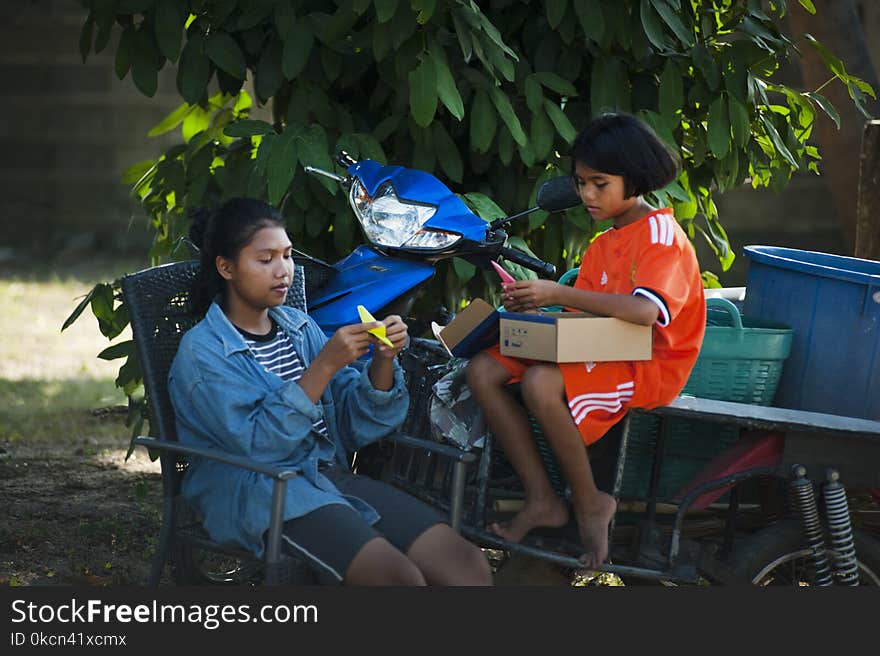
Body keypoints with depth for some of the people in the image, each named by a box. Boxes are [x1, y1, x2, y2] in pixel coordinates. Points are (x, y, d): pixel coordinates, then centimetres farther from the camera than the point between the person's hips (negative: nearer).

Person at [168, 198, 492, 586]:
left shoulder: (300, 327, 16)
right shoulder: (202, 352, -4)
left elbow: (359, 423, 13)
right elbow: (259, 443, -16)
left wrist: (382, 361, -6)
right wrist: (325, 366, -20)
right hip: (262, 492, -6)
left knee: (467, 564, -17)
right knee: (400, 578, -30)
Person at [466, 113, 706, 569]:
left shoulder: (662, 234, -11)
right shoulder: (601, 247, 18)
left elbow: (644, 310, -29)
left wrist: (559, 294, -29)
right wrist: (534, 309, -9)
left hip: (650, 366, -9)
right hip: (599, 355, 9)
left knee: (541, 384, -34)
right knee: (482, 372, -5)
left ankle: (589, 503, -15)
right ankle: (541, 500, -6)